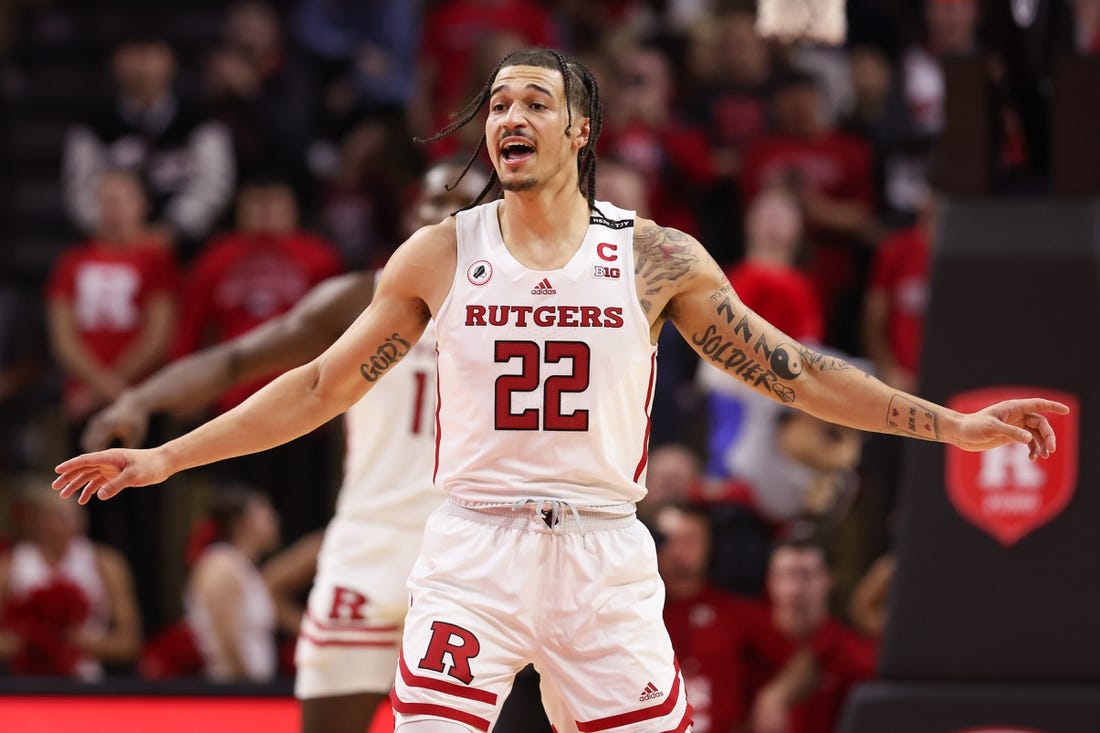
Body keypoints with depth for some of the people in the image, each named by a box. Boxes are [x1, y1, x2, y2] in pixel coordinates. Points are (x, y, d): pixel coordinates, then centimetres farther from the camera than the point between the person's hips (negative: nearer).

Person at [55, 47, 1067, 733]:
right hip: (473, 551, 0)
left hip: (603, 555, 0)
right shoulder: (440, 255, 5)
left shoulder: (656, 259, 3)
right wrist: (167, 457, 7)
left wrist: (952, 426, 3)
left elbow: (790, 371, 8)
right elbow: (322, 386, 11)